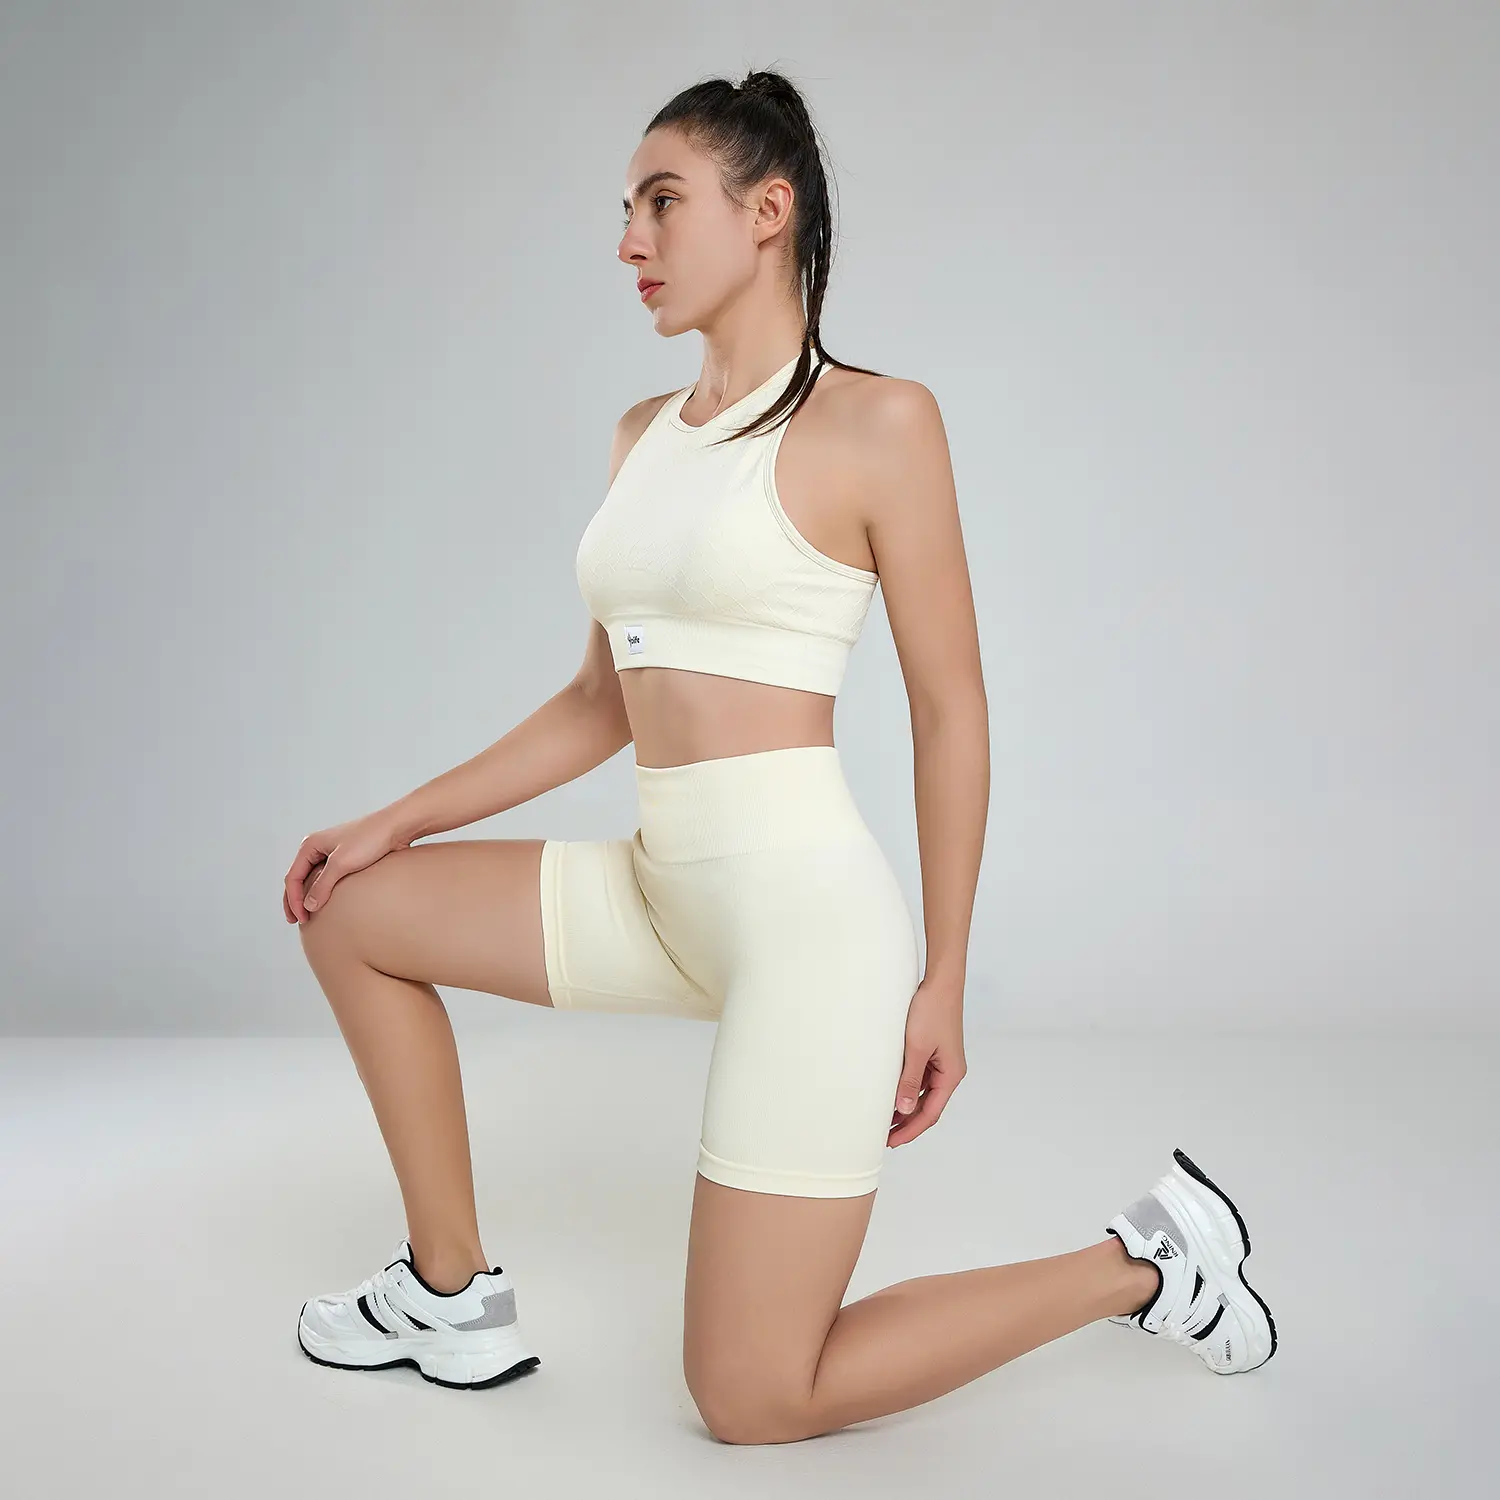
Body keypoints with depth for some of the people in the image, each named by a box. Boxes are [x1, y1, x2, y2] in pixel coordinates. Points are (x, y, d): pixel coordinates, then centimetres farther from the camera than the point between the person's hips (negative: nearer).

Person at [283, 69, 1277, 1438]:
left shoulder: (878, 423, -9)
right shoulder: (645, 433, 13)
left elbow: (951, 712, -8)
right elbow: (604, 703, 16)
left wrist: (942, 981, -8)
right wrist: (399, 820, 13)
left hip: (809, 908, -8)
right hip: (663, 889, 8)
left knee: (752, 1406, -3)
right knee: (350, 912, 10)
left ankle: (1137, 1263, 15)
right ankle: (456, 1295, 21)